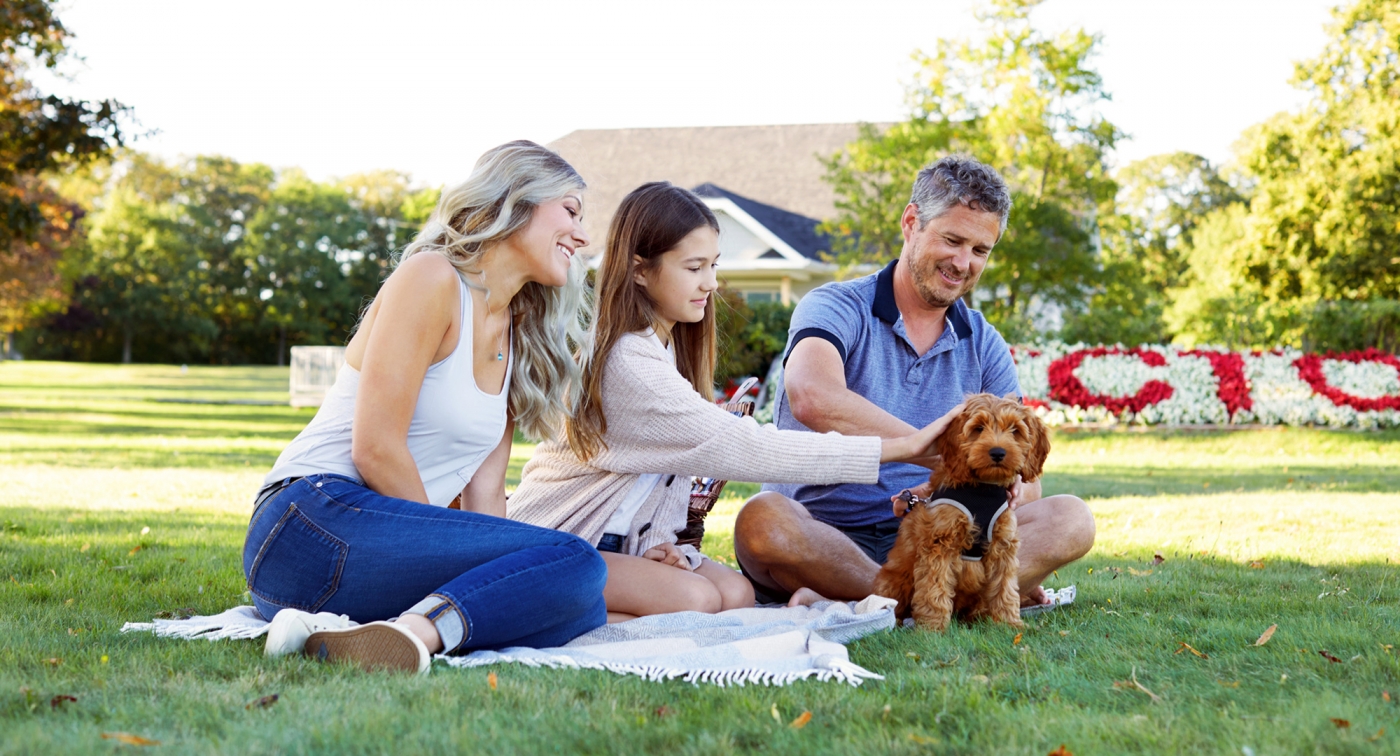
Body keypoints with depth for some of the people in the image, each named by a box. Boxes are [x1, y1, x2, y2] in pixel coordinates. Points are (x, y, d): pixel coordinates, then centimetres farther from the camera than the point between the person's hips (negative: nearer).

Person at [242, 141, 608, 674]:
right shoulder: (432, 277, -5)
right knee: (573, 564, -21)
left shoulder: (518, 340, 21)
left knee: (585, 611, -11)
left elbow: (484, 494, 11)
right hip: (316, 525, -9)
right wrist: (453, 563, -6)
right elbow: (375, 448, -13)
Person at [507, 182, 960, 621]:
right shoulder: (628, 360, -24)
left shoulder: (665, 344, 9)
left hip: (619, 540, 9)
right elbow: (740, 447, -29)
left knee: (736, 594, -14)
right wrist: (898, 448, -29)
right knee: (694, 599, -27)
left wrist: (657, 540, -13)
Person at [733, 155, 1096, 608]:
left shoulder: (984, 346, 12)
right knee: (763, 520, -37)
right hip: (822, 539, -4)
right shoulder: (837, 308, -5)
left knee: (1070, 519, -17)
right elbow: (812, 399, -29)